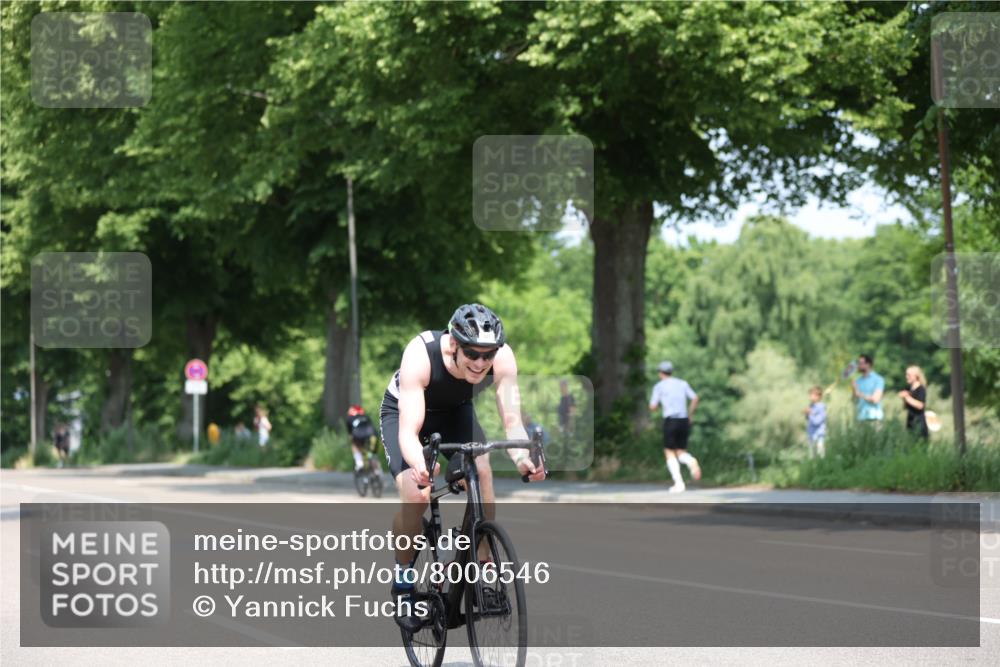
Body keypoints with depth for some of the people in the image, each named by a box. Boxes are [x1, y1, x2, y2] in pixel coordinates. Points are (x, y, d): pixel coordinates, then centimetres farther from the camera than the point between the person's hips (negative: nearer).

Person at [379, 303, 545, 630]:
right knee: (415, 494, -24)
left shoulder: (502, 357, -31)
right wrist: (419, 466, -65)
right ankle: (403, 580, -2)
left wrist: (522, 458, -56)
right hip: (403, 410, -3)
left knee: (481, 473, -24)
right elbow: (409, 430, -45)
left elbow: (512, 420, -34)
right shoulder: (421, 355, -40)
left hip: (456, 411, 3)